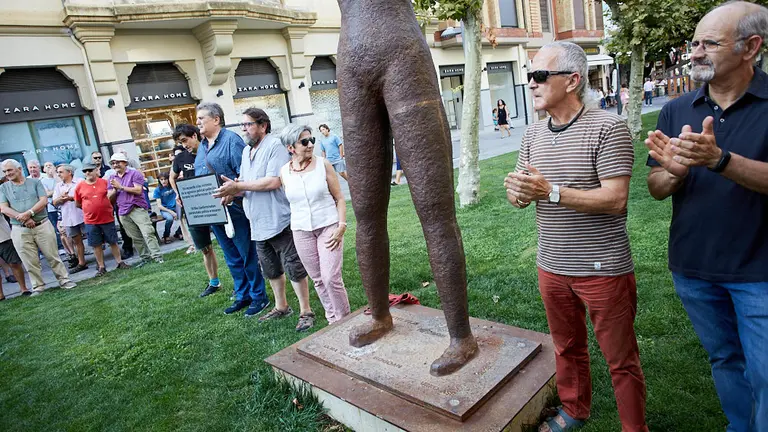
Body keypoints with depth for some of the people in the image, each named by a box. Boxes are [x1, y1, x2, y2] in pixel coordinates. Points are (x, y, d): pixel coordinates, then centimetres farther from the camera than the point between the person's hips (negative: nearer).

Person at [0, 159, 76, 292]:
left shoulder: (35, 182, 5)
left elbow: (44, 201, -5)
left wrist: (28, 213, -19)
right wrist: (23, 219, -16)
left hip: (42, 225, -1)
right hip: (20, 230, 1)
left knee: (53, 256, 4)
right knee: (30, 262, 6)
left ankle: (64, 280, 13)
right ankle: (38, 287, 16)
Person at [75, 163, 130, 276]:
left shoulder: (105, 182, -1)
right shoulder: (80, 186, 1)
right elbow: (77, 204, 9)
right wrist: (90, 208, 4)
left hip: (107, 219, -1)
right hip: (91, 221, 1)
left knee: (113, 242, 8)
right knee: (96, 245, 7)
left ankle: (119, 262, 20)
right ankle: (101, 267, 17)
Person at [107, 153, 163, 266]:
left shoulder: (134, 173, 1)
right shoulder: (112, 178, 17)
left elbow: (138, 190, -11)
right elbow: (109, 197, 13)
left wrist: (120, 186, -9)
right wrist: (114, 189, -7)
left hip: (138, 209, -5)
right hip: (123, 212, 5)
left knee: (148, 233, -12)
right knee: (136, 237, 5)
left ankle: (157, 256, -12)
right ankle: (145, 257, 12)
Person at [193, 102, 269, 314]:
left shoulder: (231, 140, -9)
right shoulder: (202, 146, 16)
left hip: (235, 209, -8)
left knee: (248, 255, 2)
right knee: (232, 258, 16)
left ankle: (259, 296, 15)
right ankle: (242, 296, 27)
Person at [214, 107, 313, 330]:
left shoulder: (275, 146, -12)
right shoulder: (246, 151, 15)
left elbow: (273, 181, -22)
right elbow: (244, 183, 18)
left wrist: (237, 186, -18)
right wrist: (232, 190, -5)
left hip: (279, 221, -9)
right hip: (258, 224, 9)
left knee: (294, 268, 0)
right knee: (271, 270, 19)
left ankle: (306, 312, 12)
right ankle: (281, 307, 35)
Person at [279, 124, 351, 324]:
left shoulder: (323, 164, -5)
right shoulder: (284, 171, 1)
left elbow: (339, 198, -2)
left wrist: (341, 226, -11)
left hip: (329, 226, -3)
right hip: (301, 231, 3)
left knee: (332, 278, -8)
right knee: (318, 279, 9)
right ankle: (333, 321, 24)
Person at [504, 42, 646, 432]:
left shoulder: (607, 127, -13)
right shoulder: (533, 135, 8)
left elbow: (615, 199, -21)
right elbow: (520, 196, 9)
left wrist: (550, 191, -26)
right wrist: (517, 192, -15)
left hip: (603, 269, -6)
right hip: (552, 267, 6)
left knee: (621, 360, 10)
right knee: (566, 348, 22)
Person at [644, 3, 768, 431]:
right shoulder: (676, 111, 1)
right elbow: (655, 188, 1)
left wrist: (718, 160, -33)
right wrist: (675, 172, -20)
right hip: (693, 267, 4)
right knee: (725, 360, 20)